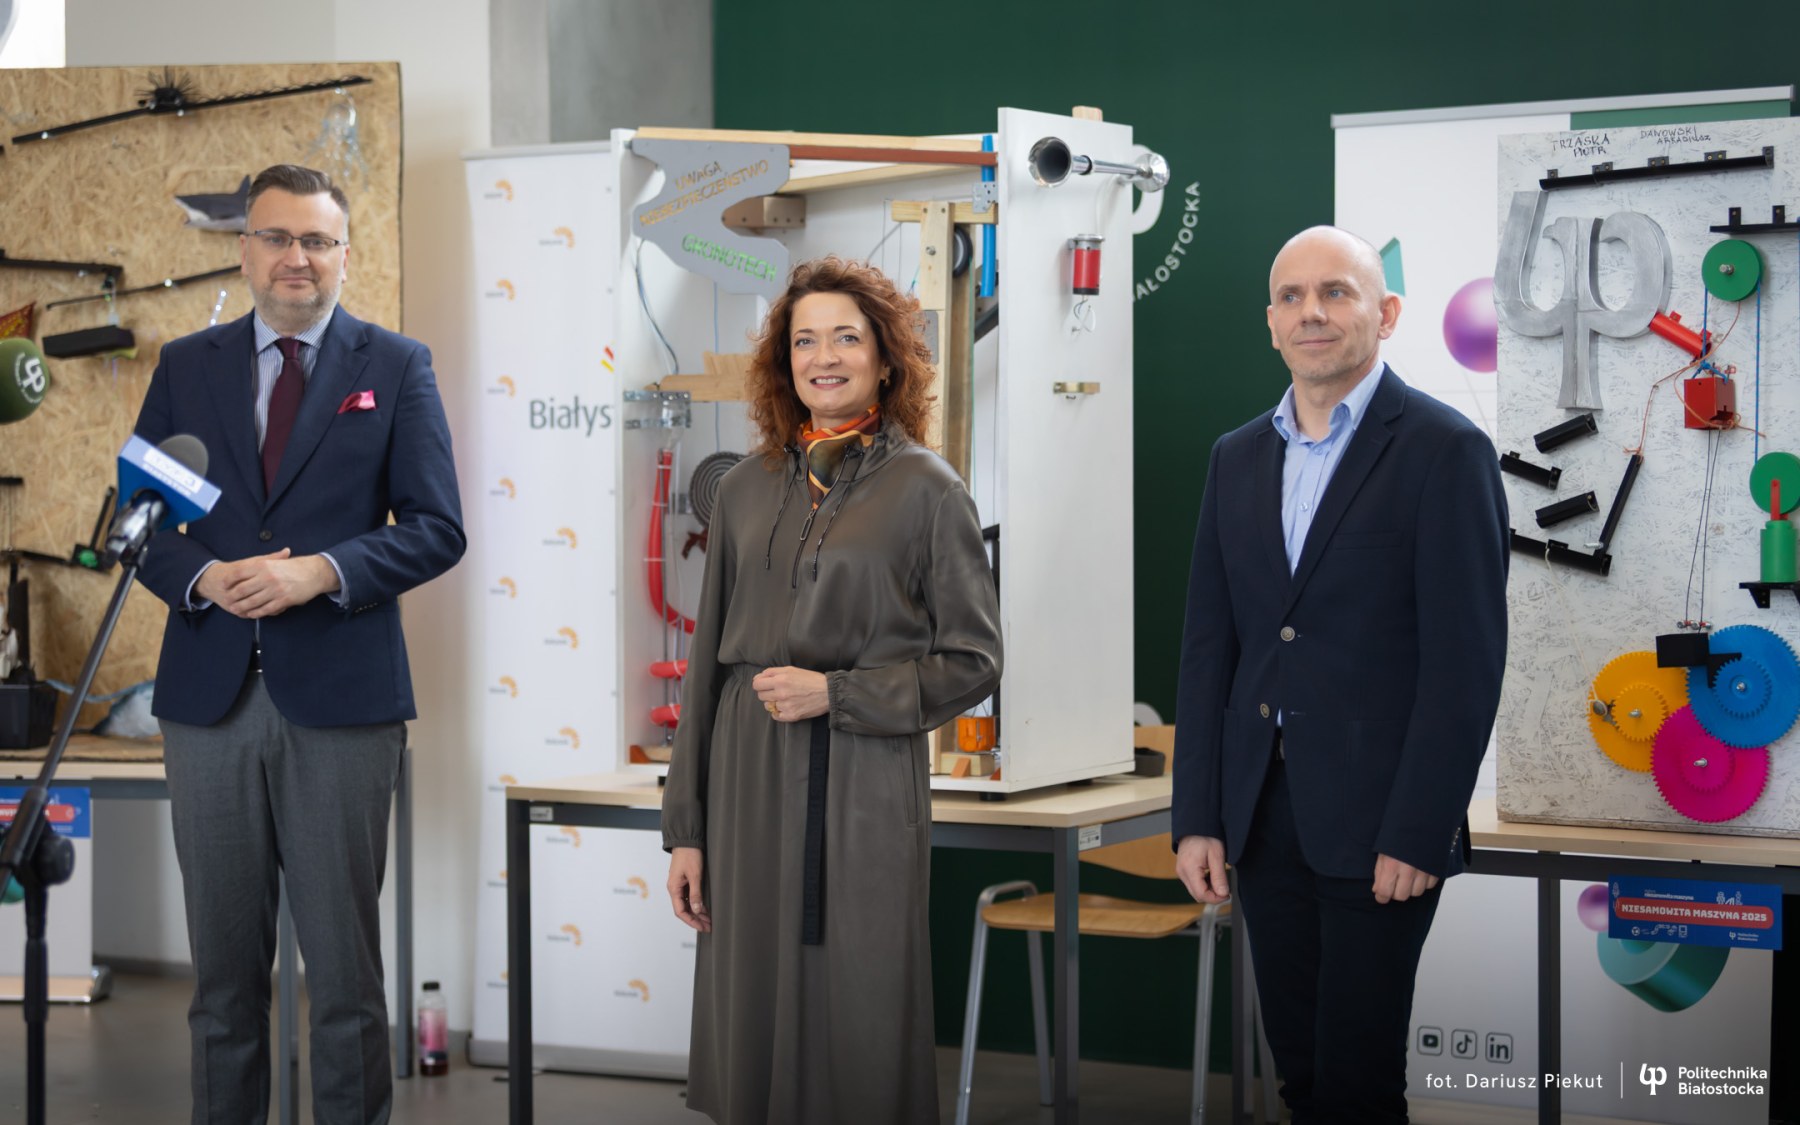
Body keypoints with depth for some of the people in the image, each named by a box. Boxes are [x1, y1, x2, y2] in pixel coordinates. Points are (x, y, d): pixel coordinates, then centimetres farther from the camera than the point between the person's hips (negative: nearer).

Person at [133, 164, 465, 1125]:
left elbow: (436, 529, -1)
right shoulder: (186, 366, 11)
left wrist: (322, 571, -16)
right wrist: (203, 577, -12)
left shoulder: (396, 367, 4)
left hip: (340, 693, -2)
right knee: (224, 961, 10)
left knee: (345, 962, 4)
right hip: (211, 689, 2)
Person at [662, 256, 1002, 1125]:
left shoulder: (927, 490, -1)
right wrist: (684, 828, 8)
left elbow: (972, 660, -1)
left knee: (860, 1028, 1)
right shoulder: (746, 490, 10)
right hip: (748, 789, 4)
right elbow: (707, 664, 11)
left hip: (867, 794, -3)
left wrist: (835, 693, -13)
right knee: (751, 1032, 6)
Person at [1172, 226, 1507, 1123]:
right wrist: (1196, 817, 4)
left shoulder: (1445, 452, -6)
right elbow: (1208, 647, 11)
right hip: (1260, 814, 6)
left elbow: (1464, 661, -10)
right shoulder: (1237, 459, 13)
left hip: (1375, 820, -5)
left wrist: (1417, 833, -15)